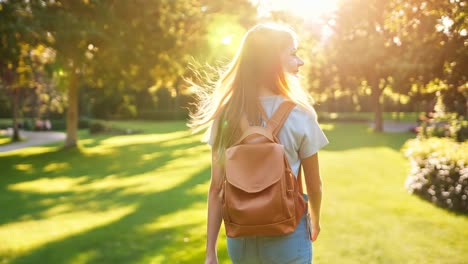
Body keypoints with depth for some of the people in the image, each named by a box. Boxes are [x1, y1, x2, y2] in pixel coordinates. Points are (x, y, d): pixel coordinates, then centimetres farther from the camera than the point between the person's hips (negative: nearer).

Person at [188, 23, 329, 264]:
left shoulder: (225, 115, -5)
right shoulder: (299, 116, -13)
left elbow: (216, 188, -4)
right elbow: (314, 185, -3)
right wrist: (315, 221, 17)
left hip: (240, 237, 3)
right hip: (286, 237, -3)